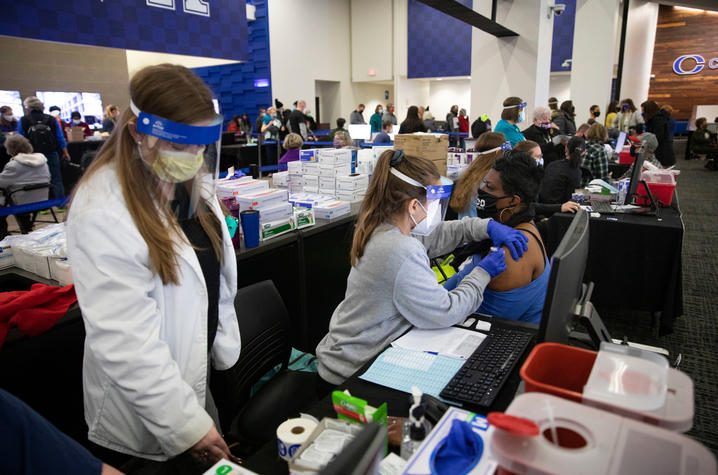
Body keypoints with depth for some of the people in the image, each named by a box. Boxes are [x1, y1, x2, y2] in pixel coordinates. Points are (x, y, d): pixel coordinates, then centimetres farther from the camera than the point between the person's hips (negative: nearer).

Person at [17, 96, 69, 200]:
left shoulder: (22, 121, -5)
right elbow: (60, 138, 2)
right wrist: (65, 153, 10)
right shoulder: (51, 119, -1)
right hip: (51, 155, 1)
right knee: (56, 181, 5)